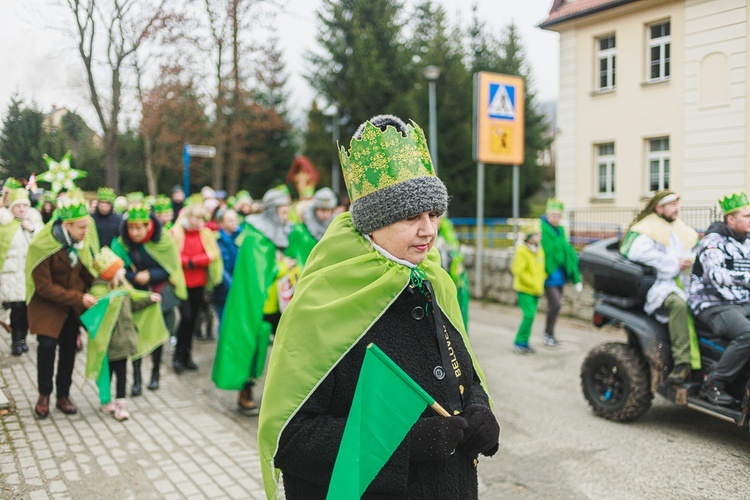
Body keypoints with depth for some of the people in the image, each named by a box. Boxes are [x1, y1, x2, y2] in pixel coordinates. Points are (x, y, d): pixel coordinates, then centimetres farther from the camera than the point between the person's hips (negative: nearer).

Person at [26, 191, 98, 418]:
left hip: (74, 300, 4)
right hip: (47, 300, -4)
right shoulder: (42, 245, -24)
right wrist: (79, 298, -25)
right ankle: (44, 395, 6)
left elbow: (89, 268, 6)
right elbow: (45, 287, -21)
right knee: (47, 344, -14)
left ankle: (63, 395, 18)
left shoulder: (84, 239, -9)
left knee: (69, 346, 3)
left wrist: (86, 294, -9)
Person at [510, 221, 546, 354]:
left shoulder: (539, 250, 8)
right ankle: (519, 343, -3)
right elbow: (518, 271, -18)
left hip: (536, 290, 7)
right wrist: (533, 283, -18)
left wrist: (540, 283, 4)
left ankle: (524, 342, 19)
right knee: (529, 315, -14)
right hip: (524, 289, -7)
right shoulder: (521, 251, -14)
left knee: (530, 316, 9)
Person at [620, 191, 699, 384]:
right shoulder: (646, 229, -1)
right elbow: (638, 252, -19)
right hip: (659, 285, -8)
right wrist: (674, 264, -15)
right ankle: (682, 363, -36)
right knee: (678, 303, -37)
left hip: (681, 281, 8)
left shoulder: (680, 229, 24)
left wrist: (689, 260, 1)